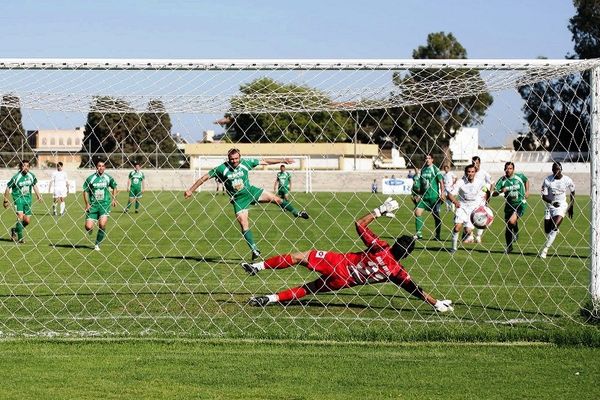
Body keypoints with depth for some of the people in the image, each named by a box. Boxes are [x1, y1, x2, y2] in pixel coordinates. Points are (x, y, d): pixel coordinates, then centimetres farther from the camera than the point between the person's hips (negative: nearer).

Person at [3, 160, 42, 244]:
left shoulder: (31, 176, 1)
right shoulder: (16, 177, -14)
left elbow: (34, 185, 19)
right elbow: (8, 187, -5)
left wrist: (38, 196, 14)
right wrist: (6, 200, -3)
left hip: (27, 198, 5)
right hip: (18, 198, -5)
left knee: (27, 221, 3)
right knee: (20, 216, -20)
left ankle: (15, 230, 29)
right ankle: (20, 238, -11)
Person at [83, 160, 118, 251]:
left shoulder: (108, 178, 3)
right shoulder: (91, 178, -2)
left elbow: (114, 187, 19)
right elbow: (85, 191, 4)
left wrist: (114, 199, 9)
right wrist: (87, 204, -3)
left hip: (105, 204, 0)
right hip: (93, 205, 0)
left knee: (102, 225, -18)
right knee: (88, 227, -9)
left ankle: (97, 244, 2)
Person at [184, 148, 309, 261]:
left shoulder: (245, 163, -11)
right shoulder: (222, 168, -16)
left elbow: (265, 162, -3)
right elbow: (205, 177, -10)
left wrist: (282, 160, -4)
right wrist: (191, 190, -10)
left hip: (250, 191, 2)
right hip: (238, 199, -2)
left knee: (275, 198, -3)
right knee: (244, 224, -10)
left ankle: (295, 212, 20)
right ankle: (254, 250, -6)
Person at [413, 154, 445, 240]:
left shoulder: (435, 169, -6)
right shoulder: (423, 169, 11)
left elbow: (441, 182, -8)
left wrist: (442, 193, -17)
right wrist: (419, 194, 18)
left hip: (434, 197, -5)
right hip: (424, 196, 5)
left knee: (436, 215, 2)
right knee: (417, 212, -7)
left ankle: (438, 235, 11)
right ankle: (419, 233, -1)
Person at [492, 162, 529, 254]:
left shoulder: (520, 176, -5)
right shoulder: (502, 180, -6)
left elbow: (526, 181, 19)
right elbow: (493, 193, -12)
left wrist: (527, 191, 7)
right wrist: (501, 191, -30)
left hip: (520, 204, -3)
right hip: (509, 205, 3)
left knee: (512, 221, -26)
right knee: (508, 226, 6)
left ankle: (516, 231, 8)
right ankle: (509, 247, 22)